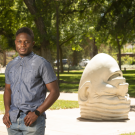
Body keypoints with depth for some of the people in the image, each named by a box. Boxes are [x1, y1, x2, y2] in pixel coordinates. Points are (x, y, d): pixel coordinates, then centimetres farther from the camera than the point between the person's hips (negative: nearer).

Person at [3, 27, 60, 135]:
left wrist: (36, 113, -14)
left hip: (33, 121, -5)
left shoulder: (42, 64, -4)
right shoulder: (10, 66, 12)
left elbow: (55, 92, -5)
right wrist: (7, 111, 4)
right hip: (13, 120, 5)